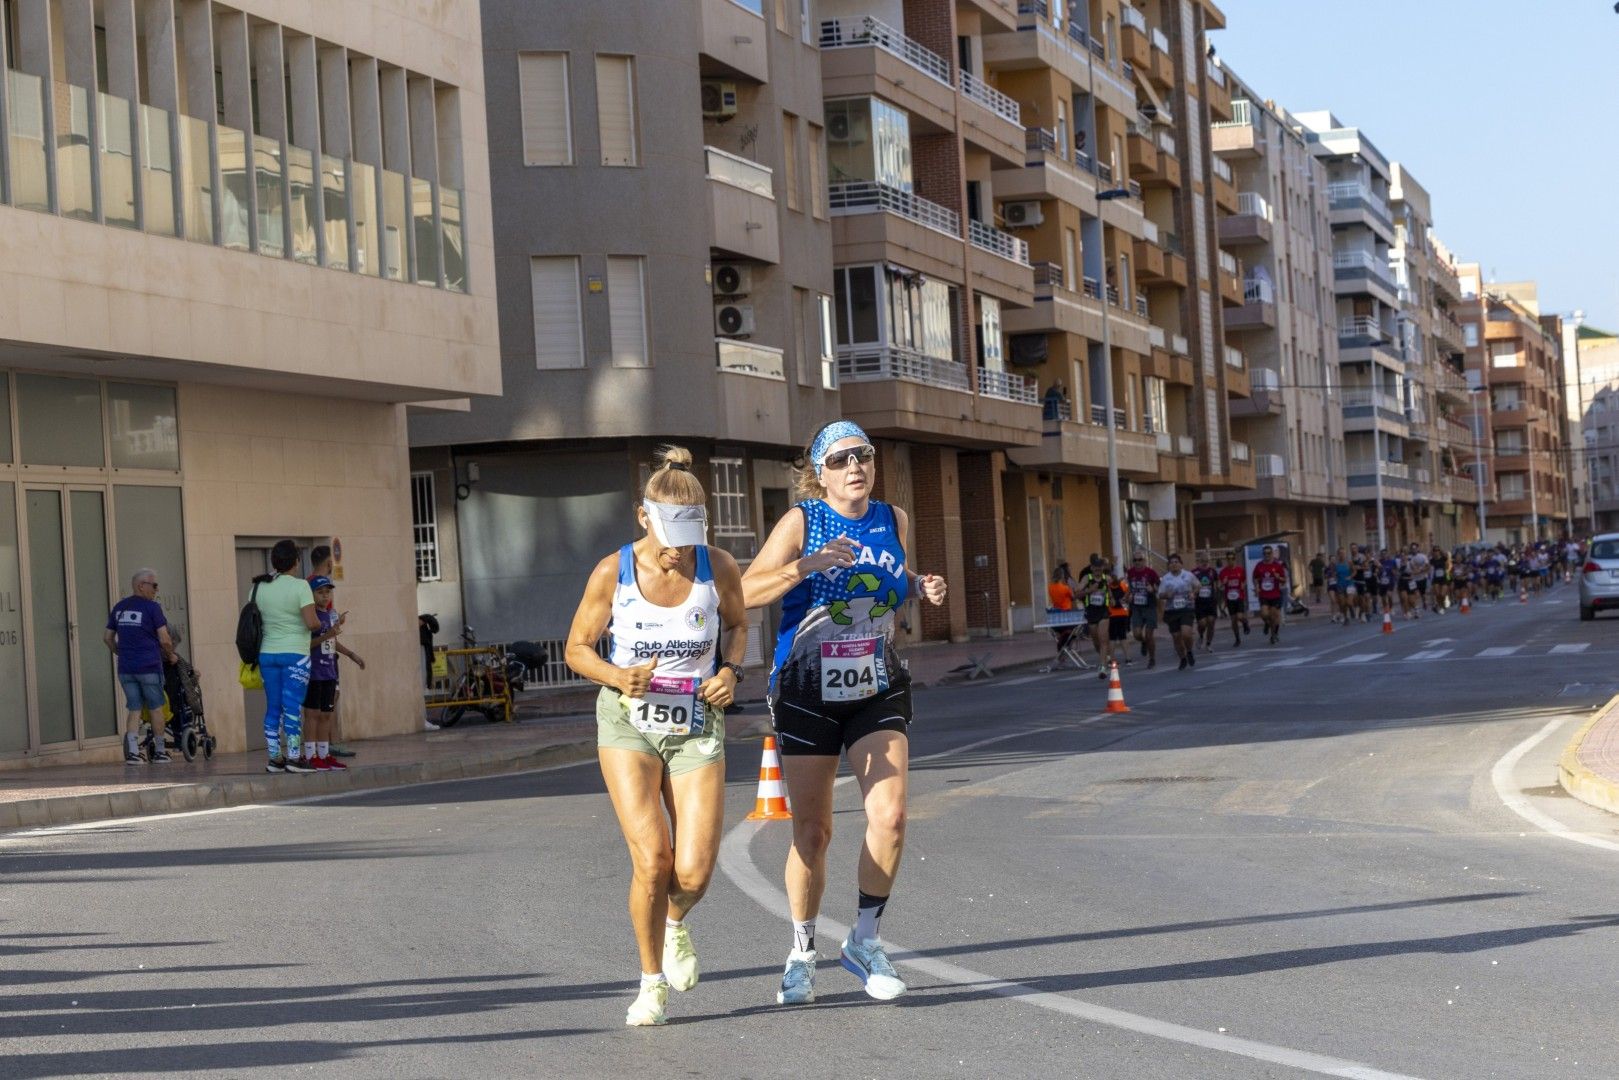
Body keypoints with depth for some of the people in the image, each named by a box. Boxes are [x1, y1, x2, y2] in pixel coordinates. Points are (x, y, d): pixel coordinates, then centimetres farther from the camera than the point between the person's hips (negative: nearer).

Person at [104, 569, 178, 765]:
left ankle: (132, 751, -6)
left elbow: (108, 637, 15)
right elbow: (164, 639, -11)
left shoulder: (119, 607, 11)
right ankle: (159, 752, 15)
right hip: (149, 666, -5)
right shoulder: (152, 607, -7)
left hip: (125, 668, 5)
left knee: (133, 709, 8)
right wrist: (170, 655, 7)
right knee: (156, 708, 8)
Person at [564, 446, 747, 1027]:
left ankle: (675, 923, 30)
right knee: (651, 859, -15)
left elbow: (737, 625, 13)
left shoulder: (719, 568, -8)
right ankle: (651, 981, 8)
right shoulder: (612, 572, -11)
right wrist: (617, 677, -19)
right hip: (628, 724, -1)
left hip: (697, 729, 1)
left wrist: (731, 671, -7)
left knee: (693, 872, -9)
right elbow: (577, 648, 1)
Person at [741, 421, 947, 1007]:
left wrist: (923, 585, 1)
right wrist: (806, 565, -28)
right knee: (811, 832, 3)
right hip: (807, 694, -3)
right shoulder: (801, 521, -7)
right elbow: (748, 591, -14)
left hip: (878, 693, 3)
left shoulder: (893, 519, 4)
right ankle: (802, 955, 20)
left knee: (889, 816, -12)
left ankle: (864, 941, 6)